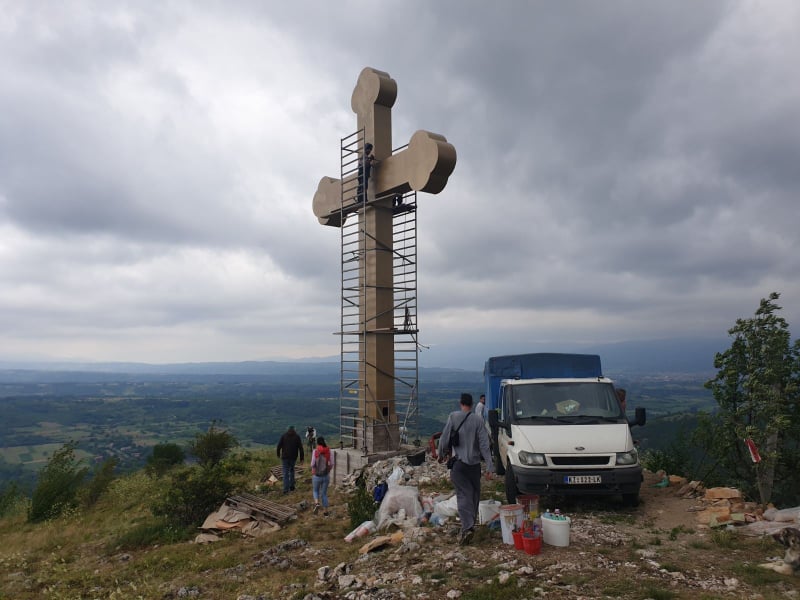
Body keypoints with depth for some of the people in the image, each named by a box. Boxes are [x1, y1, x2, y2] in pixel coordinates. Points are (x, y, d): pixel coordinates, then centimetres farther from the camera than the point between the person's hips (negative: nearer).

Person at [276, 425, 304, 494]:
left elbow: (279, 446, -5)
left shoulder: (283, 436, 1)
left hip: (285, 457, -1)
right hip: (293, 457, 1)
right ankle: (291, 486, 20)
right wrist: (301, 459, -1)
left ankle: (286, 489, -3)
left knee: (286, 473, 4)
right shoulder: (297, 437, 1)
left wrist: (278, 454, 11)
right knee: (292, 470, 24)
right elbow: (301, 448, -4)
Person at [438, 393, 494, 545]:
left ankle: (467, 527, -20)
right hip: (474, 464, 2)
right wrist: (489, 466, -6)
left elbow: (445, 438, -4)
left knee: (463, 495, -4)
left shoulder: (453, 417, -6)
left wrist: (442, 453, 14)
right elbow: (484, 445, -6)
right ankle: (470, 525, 26)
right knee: (474, 495, 17)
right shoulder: (478, 421, -2)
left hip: (458, 463, -2)